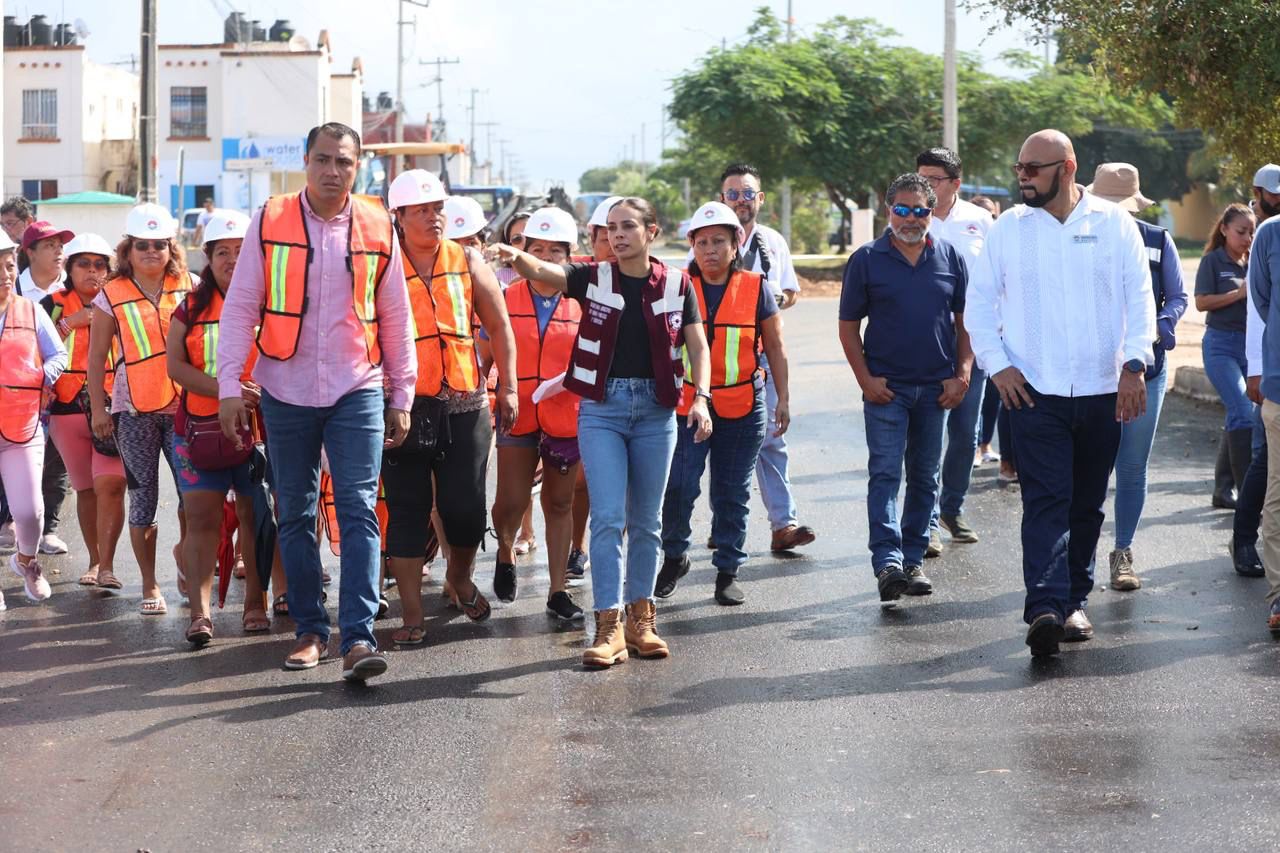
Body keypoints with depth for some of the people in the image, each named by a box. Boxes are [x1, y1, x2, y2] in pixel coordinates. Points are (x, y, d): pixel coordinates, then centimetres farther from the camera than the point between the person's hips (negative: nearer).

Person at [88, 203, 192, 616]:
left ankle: (186, 552, 23)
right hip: (134, 411, -1)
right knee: (143, 499, 3)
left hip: (185, 407, 1)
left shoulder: (189, 287, 6)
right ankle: (150, 585, 14)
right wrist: (98, 409, -1)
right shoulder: (111, 297, 2)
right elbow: (96, 358, 4)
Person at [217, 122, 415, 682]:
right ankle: (309, 630, 17)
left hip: (357, 391, 0)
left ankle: (359, 637, -14)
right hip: (286, 392, 1)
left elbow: (395, 317, 8)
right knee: (295, 515, 7)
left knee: (358, 509, -10)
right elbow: (240, 307, -1)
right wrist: (229, 386, -7)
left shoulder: (377, 228, 1)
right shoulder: (270, 221, -2)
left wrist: (402, 396, 8)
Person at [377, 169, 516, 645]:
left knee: (466, 508, 3)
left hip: (464, 405, 2)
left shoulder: (467, 262, 6)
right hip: (405, 406, -2)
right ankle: (412, 615, 7)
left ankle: (460, 578, 33)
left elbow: (499, 326, 12)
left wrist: (508, 388, 7)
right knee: (407, 510, 1)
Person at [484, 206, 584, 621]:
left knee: (559, 504, 7)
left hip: (566, 417, 1)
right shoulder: (506, 299, 2)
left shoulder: (582, 304, 3)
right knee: (512, 501, -6)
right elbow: (483, 356, 6)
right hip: (517, 414, 0)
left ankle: (558, 590, 14)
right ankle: (506, 551, 27)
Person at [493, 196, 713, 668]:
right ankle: (609, 626, -8)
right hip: (601, 406, -1)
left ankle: (640, 618, 19)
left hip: (656, 408, 1)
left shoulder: (676, 284, 3)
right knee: (607, 518, -8)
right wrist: (517, 257, -39)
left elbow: (698, 347, 3)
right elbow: (541, 271, -16)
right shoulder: (594, 277, 0)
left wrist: (701, 397, -12)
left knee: (646, 521, 9)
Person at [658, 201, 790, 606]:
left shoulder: (755, 288, 3)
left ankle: (728, 571, 16)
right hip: (685, 403, -1)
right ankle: (674, 556, 12)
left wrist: (783, 398, 7)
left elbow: (775, 347, 10)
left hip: (742, 408, 1)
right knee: (678, 485, -10)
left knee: (733, 493, 6)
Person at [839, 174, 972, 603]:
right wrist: (865, 378, -6)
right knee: (884, 473, -11)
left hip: (936, 388, 3)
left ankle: (913, 560, 18)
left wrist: (962, 375, 0)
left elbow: (965, 321, 10)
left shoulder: (951, 258, 6)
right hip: (885, 387, -3)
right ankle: (887, 561, -19)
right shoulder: (867, 259, -1)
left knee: (924, 477, 9)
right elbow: (849, 325, 2)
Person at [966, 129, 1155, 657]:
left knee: (1087, 505, 10)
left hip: (1102, 392, 2)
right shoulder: (1008, 229, 4)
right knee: (1046, 502, -13)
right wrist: (997, 364, -3)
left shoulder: (1114, 224, 4)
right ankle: (1045, 608, -22)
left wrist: (1134, 364, -8)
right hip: (1034, 392, -1)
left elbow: (1139, 298, 3)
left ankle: (1075, 599, 22)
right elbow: (979, 302, 8)